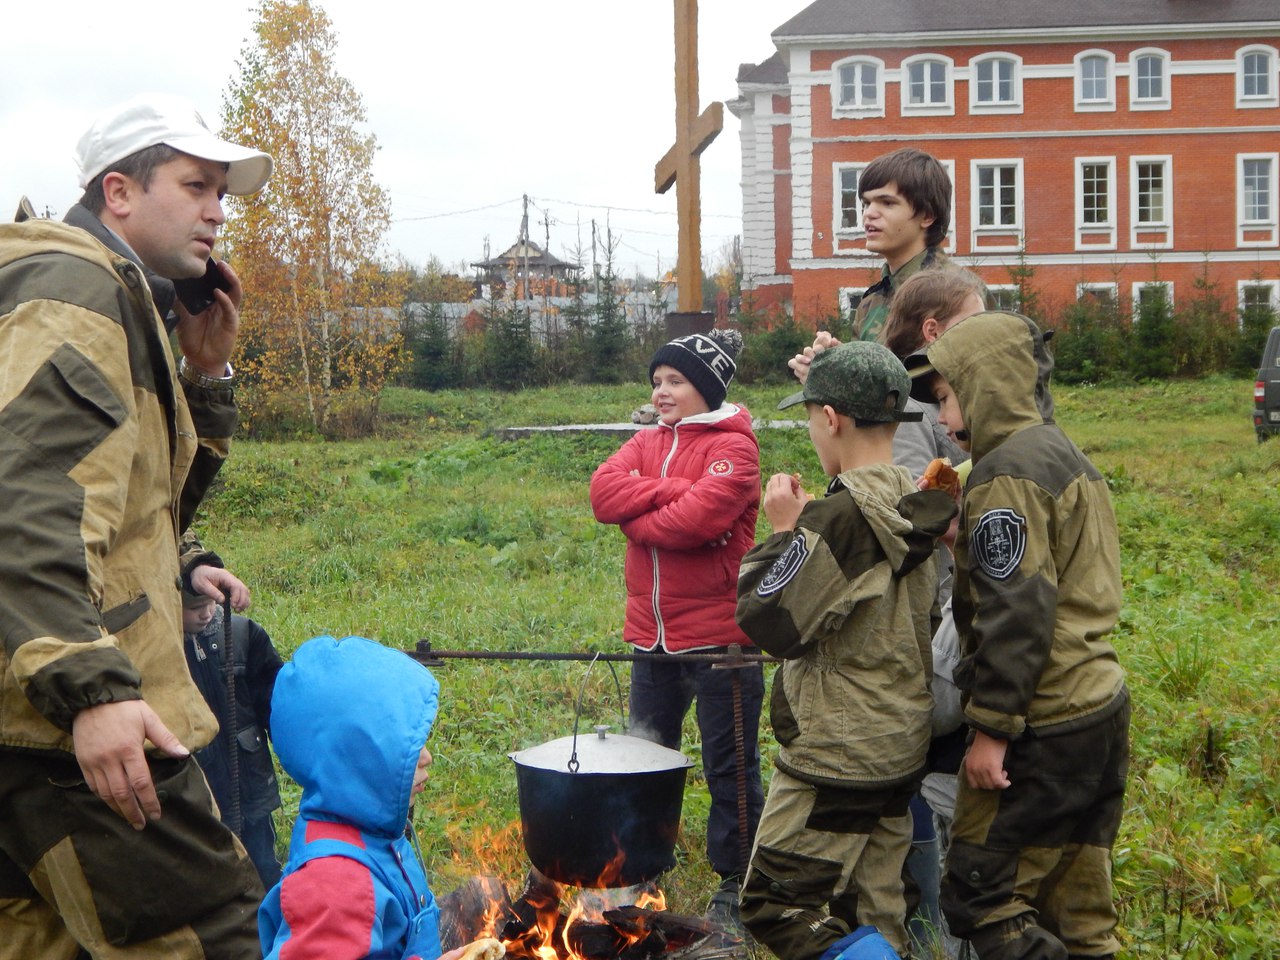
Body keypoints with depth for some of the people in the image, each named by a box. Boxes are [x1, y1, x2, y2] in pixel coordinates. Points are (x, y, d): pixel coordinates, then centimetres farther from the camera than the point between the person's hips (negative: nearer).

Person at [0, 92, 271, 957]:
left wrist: (205, 377, 14)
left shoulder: (120, 303, 23)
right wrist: (91, 687, -31)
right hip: (75, 718, -11)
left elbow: (155, 500, 26)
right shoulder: (75, 288, -9)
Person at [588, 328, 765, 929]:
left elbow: (703, 515, -25)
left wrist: (638, 518, -10)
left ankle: (736, 882, 19)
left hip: (719, 636, -7)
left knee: (730, 768, 5)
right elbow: (605, 492, -6)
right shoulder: (648, 444, 11)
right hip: (654, 635, 7)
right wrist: (671, 491, -17)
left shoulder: (731, 446, -10)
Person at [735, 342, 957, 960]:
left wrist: (784, 531, -9)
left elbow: (769, 622, -19)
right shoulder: (913, 508, 6)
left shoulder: (841, 518, -22)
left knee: (775, 906, 0)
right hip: (900, 747, 9)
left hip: (836, 758, -9)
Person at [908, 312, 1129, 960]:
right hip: (1102, 709, 10)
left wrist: (991, 728, -17)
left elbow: (1015, 613, -20)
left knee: (978, 896, -3)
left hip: (1042, 732, -10)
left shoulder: (1007, 474, -15)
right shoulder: (1066, 457, 16)